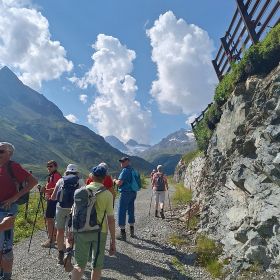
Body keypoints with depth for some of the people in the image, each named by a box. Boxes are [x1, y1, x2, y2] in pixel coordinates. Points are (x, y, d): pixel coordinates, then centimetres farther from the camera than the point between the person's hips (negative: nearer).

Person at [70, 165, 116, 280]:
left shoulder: (81, 191, -1)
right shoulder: (107, 194, -8)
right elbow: (111, 219, -9)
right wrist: (113, 240, -1)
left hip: (82, 231, 2)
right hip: (99, 232, -2)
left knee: (80, 264, 17)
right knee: (97, 265, 17)